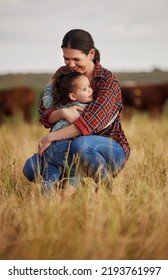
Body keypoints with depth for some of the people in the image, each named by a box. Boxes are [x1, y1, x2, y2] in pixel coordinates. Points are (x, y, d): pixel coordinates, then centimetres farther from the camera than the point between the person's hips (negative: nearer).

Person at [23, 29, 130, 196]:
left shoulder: (108, 80, -16)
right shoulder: (63, 74, 1)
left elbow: (91, 122, -27)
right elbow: (43, 114, -2)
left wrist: (50, 137, -24)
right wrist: (62, 112, -26)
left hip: (112, 150, -5)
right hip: (71, 149, 5)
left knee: (80, 144, -38)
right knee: (31, 168, -14)